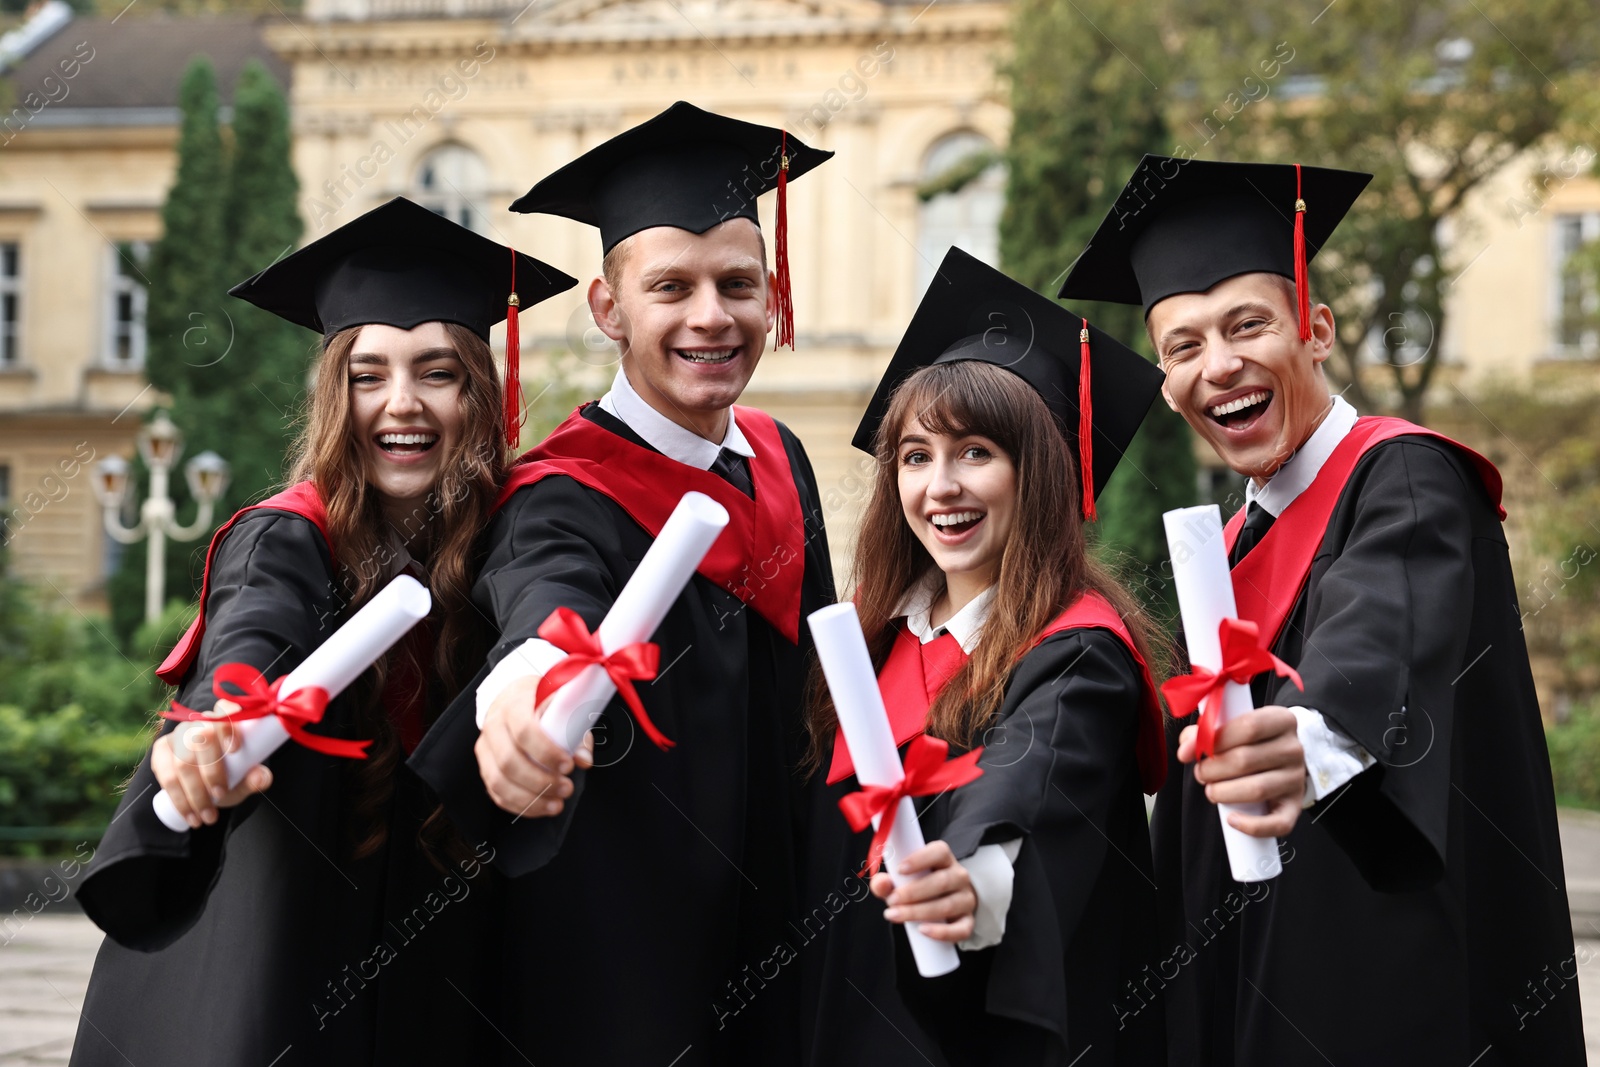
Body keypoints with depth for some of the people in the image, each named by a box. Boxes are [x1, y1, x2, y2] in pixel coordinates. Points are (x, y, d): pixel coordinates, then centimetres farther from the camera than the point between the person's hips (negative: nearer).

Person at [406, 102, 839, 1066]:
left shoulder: (778, 463, 3)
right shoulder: (567, 502, -18)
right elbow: (548, 612, -42)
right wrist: (520, 699, -63)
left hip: (766, 953, 7)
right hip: (617, 982, -7)